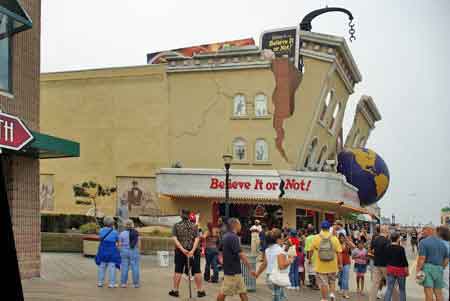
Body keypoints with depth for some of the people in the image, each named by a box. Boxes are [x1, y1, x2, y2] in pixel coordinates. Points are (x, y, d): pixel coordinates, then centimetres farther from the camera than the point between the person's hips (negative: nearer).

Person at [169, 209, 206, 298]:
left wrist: (182, 249, -16)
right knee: (196, 271, 6)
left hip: (180, 251, 0)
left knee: (178, 271, 10)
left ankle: (175, 290, 15)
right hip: (193, 251, 0)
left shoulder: (176, 226, 0)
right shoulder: (194, 226, 2)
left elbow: (175, 239, -10)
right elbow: (197, 239, -9)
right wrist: (192, 250, -16)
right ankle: (200, 291, 9)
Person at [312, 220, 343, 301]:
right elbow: (339, 252, -6)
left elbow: (312, 249, 5)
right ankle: (332, 293, 5)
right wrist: (340, 264, 2)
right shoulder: (334, 238, -6)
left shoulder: (316, 238, -5)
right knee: (332, 281, 22)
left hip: (320, 265, -1)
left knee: (323, 283, 7)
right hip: (332, 265, 1)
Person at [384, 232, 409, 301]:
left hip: (390, 269, 4)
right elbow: (404, 260, -10)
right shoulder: (401, 248, -14)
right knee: (402, 289, 10)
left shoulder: (388, 248, -2)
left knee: (389, 288, 4)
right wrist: (407, 270, 0)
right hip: (400, 269, -4)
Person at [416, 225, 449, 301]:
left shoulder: (423, 242, -8)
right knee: (438, 293, 8)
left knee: (429, 292, -5)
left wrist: (418, 271, -13)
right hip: (439, 269, 6)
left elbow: (422, 258, -15)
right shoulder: (442, 243, 12)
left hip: (427, 267, -6)